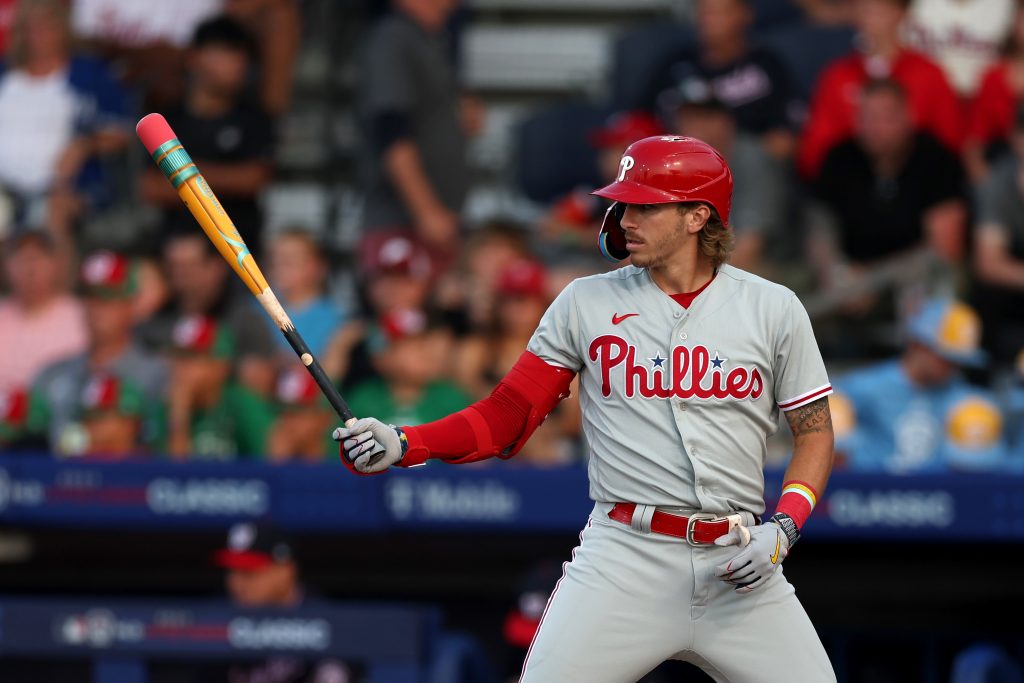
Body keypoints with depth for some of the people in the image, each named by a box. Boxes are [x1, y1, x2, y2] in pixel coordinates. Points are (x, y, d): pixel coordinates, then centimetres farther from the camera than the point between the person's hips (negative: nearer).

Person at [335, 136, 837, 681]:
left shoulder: (773, 309, 5)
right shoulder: (586, 303, 5)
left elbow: (814, 433, 10)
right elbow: (506, 419, 4)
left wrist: (781, 531, -6)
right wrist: (402, 445, -11)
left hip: (738, 563, 1)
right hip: (623, 561, -1)